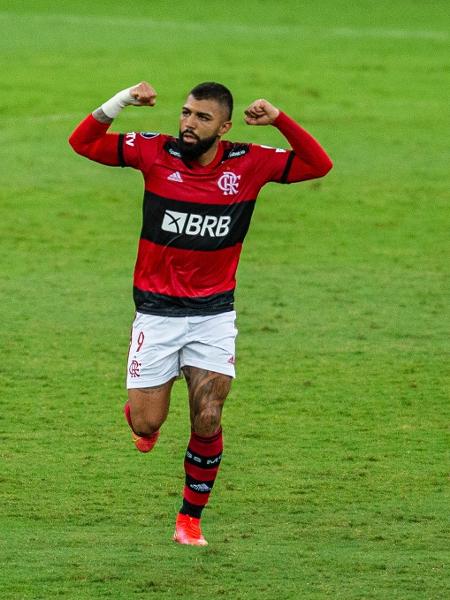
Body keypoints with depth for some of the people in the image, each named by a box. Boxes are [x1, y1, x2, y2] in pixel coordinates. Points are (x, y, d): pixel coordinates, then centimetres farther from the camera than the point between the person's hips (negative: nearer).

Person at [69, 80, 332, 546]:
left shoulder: (248, 164, -4)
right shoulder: (155, 152, -6)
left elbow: (318, 164, -4)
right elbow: (83, 142, -6)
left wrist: (280, 120, -16)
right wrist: (123, 100, -20)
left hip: (214, 313, 0)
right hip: (156, 310, 0)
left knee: (207, 423, -7)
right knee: (146, 424, -3)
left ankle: (191, 518, 11)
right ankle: (141, 407, 36)